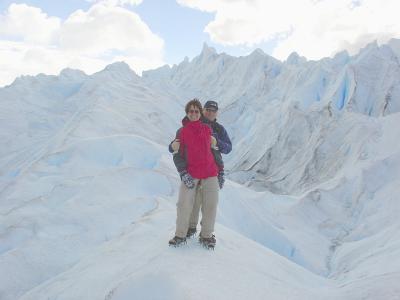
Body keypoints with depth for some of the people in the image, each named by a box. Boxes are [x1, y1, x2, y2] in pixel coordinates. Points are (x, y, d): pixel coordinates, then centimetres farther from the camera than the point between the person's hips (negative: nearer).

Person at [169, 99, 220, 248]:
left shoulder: (207, 129, 8)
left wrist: (221, 170, 14)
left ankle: (206, 236, 18)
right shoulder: (182, 132, 3)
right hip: (191, 173, -2)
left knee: (210, 205, 2)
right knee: (184, 204, -6)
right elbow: (179, 154, 4)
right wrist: (183, 173, -7)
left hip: (210, 173, 2)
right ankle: (180, 235, 12)